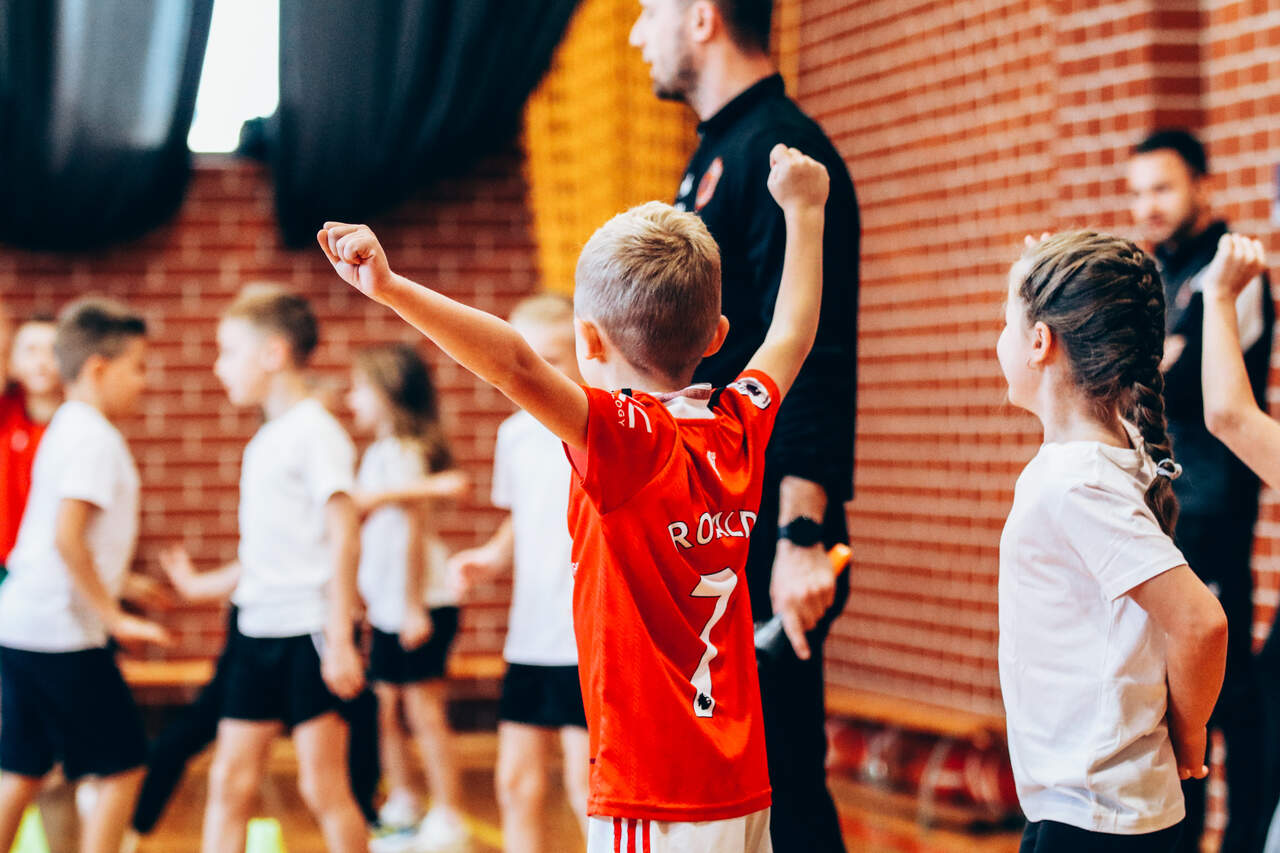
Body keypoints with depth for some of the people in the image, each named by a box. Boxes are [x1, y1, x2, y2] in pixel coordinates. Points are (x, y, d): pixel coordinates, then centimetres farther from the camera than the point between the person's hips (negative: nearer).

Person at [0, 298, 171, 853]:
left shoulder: (63, 430, 15)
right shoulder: (93, 438, -14)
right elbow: (67, 537, -23)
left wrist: (123, 588, 30)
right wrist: (115, 617, -19)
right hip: (63, 637, -9)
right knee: (124, 766, 0)